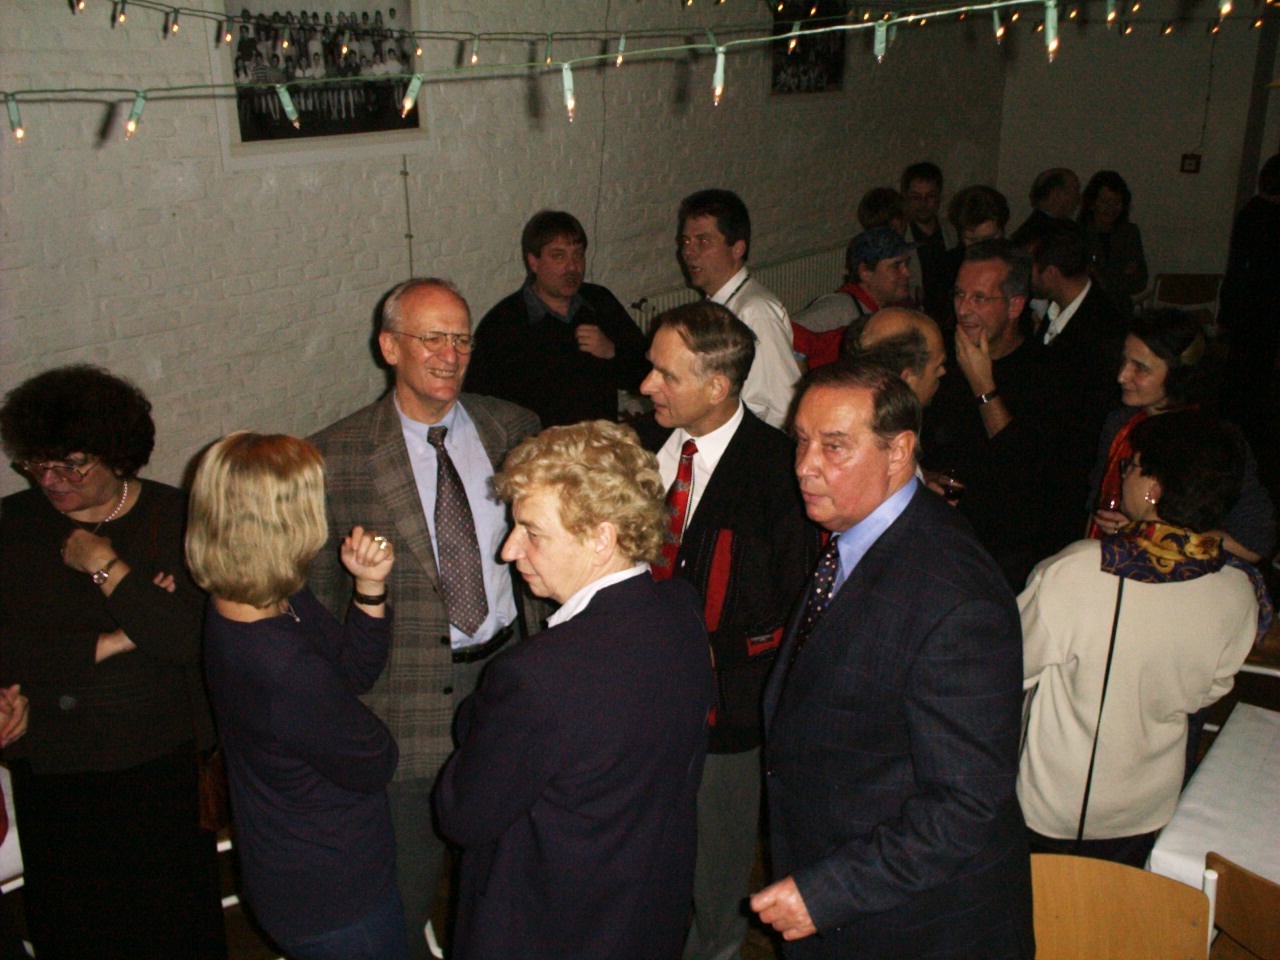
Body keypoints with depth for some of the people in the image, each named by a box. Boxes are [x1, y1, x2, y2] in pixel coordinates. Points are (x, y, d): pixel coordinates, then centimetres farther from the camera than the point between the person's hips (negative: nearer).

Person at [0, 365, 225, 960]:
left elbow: (195, 637, -18)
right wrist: (111, 642, -17)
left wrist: (106, 568, -19)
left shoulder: (173, 519, -7)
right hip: (53, 777, 2)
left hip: (163, 770, -1)